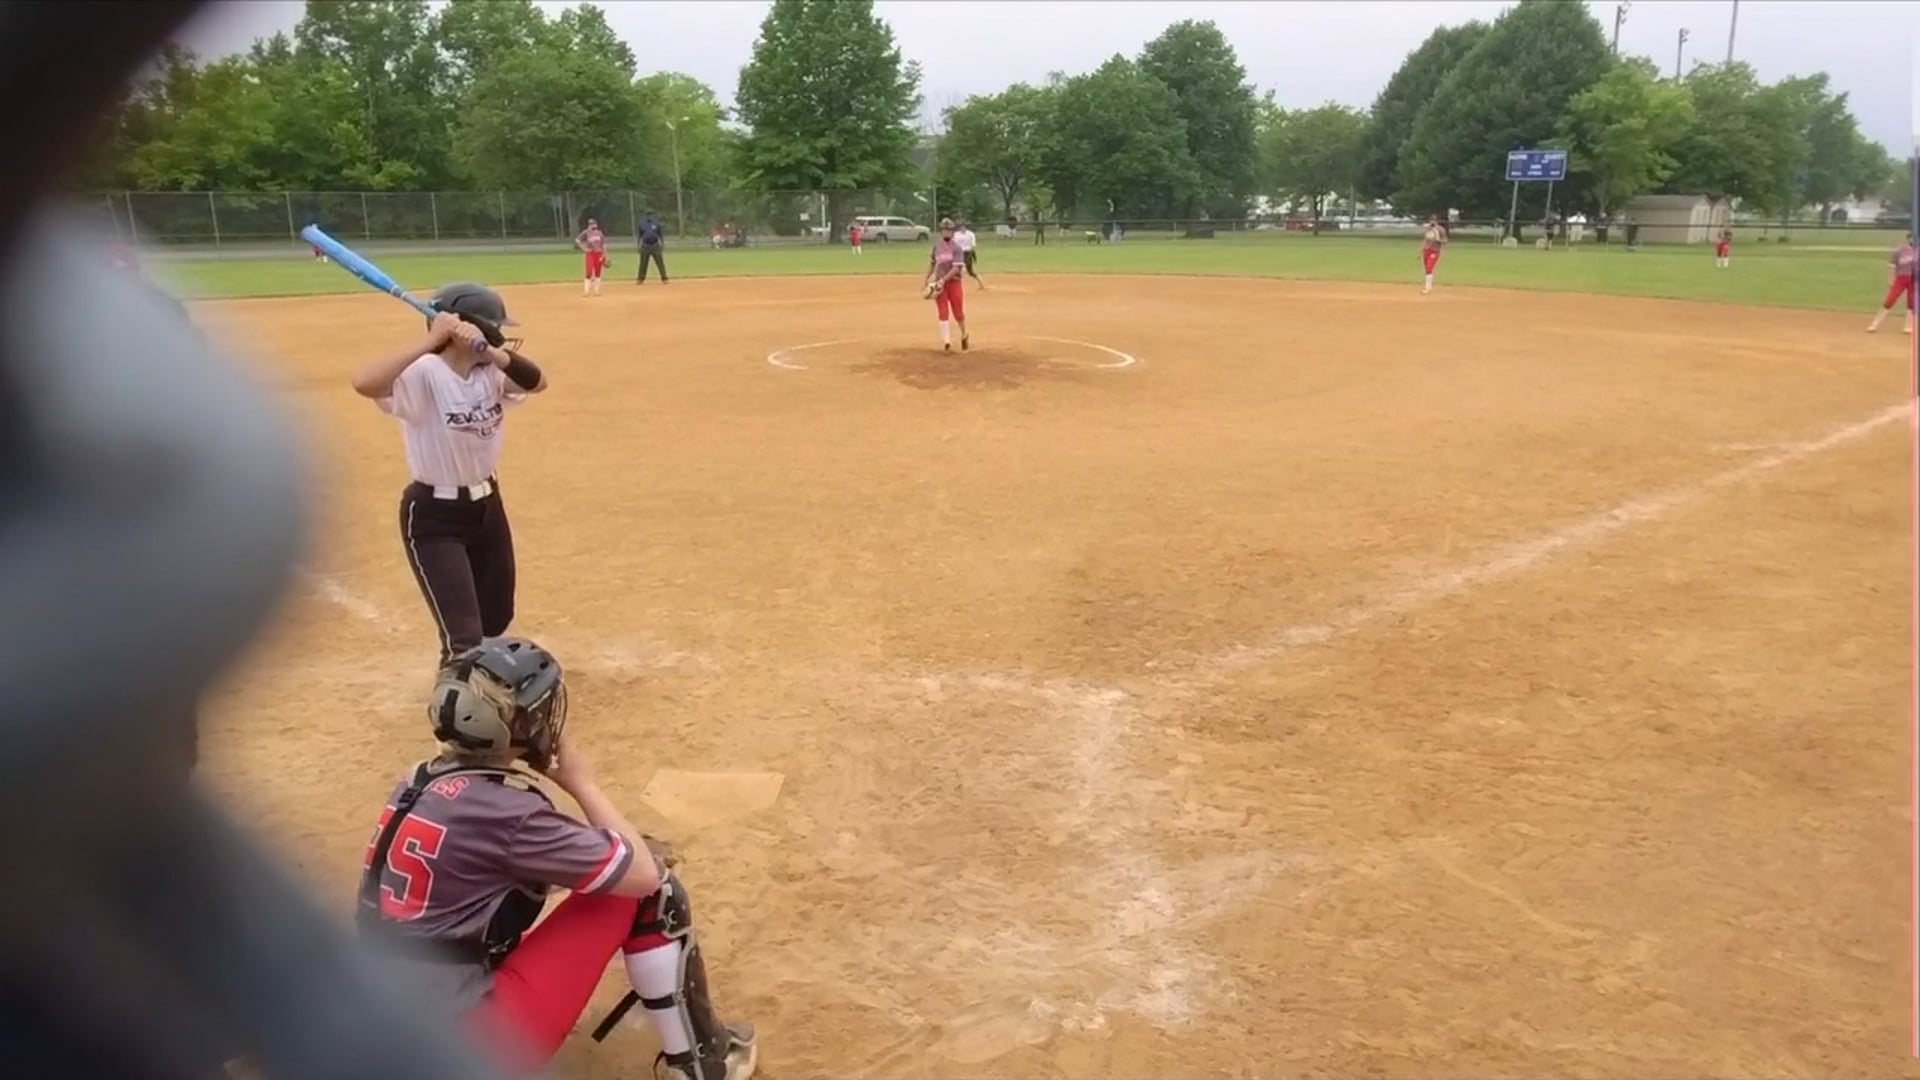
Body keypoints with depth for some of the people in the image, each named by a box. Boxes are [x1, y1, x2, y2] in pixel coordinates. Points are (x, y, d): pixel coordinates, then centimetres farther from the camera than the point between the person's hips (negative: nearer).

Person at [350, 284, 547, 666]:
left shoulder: (489, 372, -2)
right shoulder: (423, 375, -23)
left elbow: (536, 382, -17)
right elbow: (364, 382, -41)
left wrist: (496, 353, -33)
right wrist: (430, 342, -40)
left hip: (487, 504, 7)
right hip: (434, 515, -7)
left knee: (496, 620, 23)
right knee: (464, 637, -12)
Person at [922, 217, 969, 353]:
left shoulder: (956, 248, -7)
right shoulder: (936, 246, 5)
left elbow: (956, 268, -16)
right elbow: (932, 263, 15)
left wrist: (943, 280, -24)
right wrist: (927, 281, 10)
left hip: (954, 282, -3)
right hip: (939, 283, 3)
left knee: (958, 312, 1)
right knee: (943, 313, -5)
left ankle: (964, 335, 27)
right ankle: (946, 342, -5)